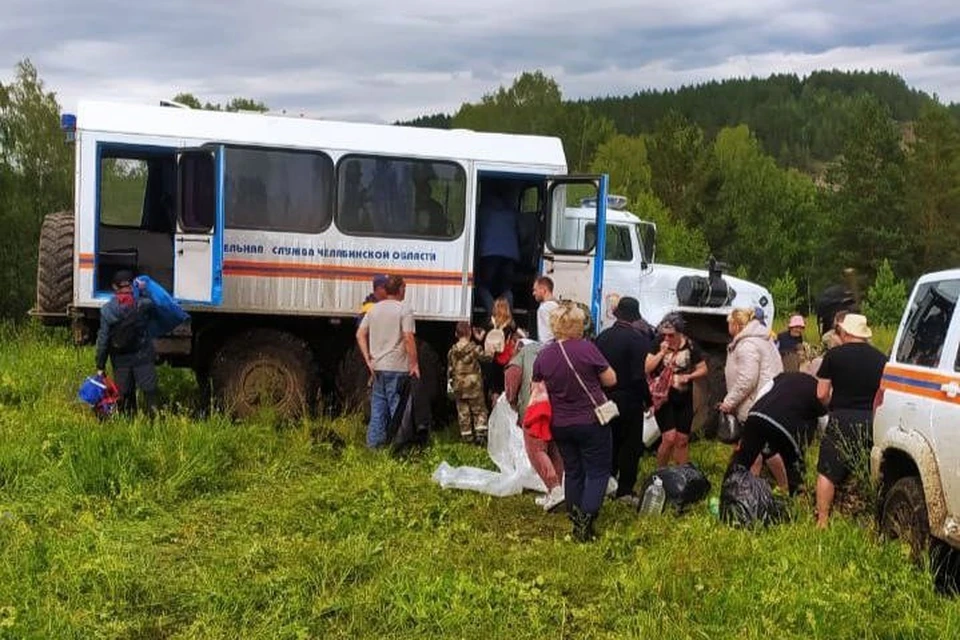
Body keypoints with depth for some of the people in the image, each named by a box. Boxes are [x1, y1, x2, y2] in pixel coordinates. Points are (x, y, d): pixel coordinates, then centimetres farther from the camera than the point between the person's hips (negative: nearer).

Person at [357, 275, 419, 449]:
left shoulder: (374, 309, 10)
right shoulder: (404, 309, -9)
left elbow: (360, 334, 8)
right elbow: (409, 338, -16)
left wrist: (368, 359, 7)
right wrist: (414, 364, -12)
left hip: (377, 366, 6)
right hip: (397, 366, -6)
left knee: (378, 403, 12)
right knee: (396, 404, 0)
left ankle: (374, 441, 13)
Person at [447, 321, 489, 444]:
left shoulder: (452, 351, 2)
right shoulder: (474, 348, -12)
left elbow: (450, 370, 6)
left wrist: (452, 383, 17)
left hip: (458, 386, 3)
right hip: (474, 385, -3)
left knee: (463, 412, 10)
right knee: (479, 410, 6)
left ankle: (466, 435, 11)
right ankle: (480, 433, -5)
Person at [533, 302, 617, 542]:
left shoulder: (543, 355, -5)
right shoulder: (586, 348, -17)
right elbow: (610, 380, -8)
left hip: (560, 425, 5)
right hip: (592, 422, -5)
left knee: (572, 472, 18)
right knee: (598, 471, 5)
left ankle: (575, 520, 23)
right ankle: (586, 517, -7)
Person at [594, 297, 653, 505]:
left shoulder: (602, 337, 1)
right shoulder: (637, 338, -15)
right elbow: (639, 375, -20)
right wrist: (648, 400, -8)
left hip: (606, 399, 5)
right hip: (629, 400, -5)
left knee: (610, 443, 18)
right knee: (631, 445, 5)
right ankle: (625, 490, 7)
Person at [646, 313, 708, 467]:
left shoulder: (690, 346, -1)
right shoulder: (658, 343, -4)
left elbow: (703, 370, 5)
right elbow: (647, 369, -8)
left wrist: (688, 376, -12)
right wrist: (662, 352, -18)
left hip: (684, 399, 2)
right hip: (663, 398, -2)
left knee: (682, 440, 7)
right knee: (669, 438, -11)